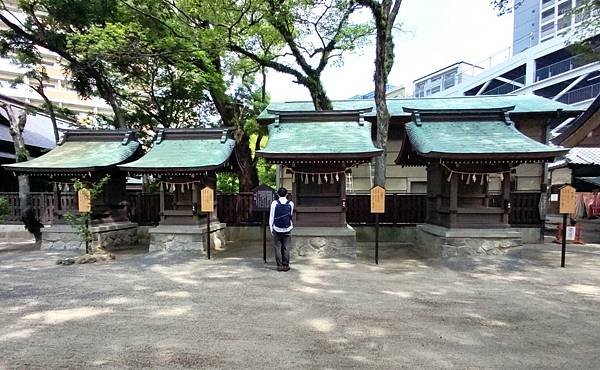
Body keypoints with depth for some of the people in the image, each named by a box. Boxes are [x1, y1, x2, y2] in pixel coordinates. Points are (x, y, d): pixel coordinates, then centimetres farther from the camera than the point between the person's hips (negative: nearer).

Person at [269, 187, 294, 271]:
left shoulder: (274, 203, -5)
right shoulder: (291, 203, -2)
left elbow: (271, 217, -2)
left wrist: (271, 228, 5)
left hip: (277, 229, -1)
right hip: (287, 229, 1)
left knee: (278, 247, 6)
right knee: (286, 248, 8)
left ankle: (279, 266, 9)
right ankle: (286, 265, 12)